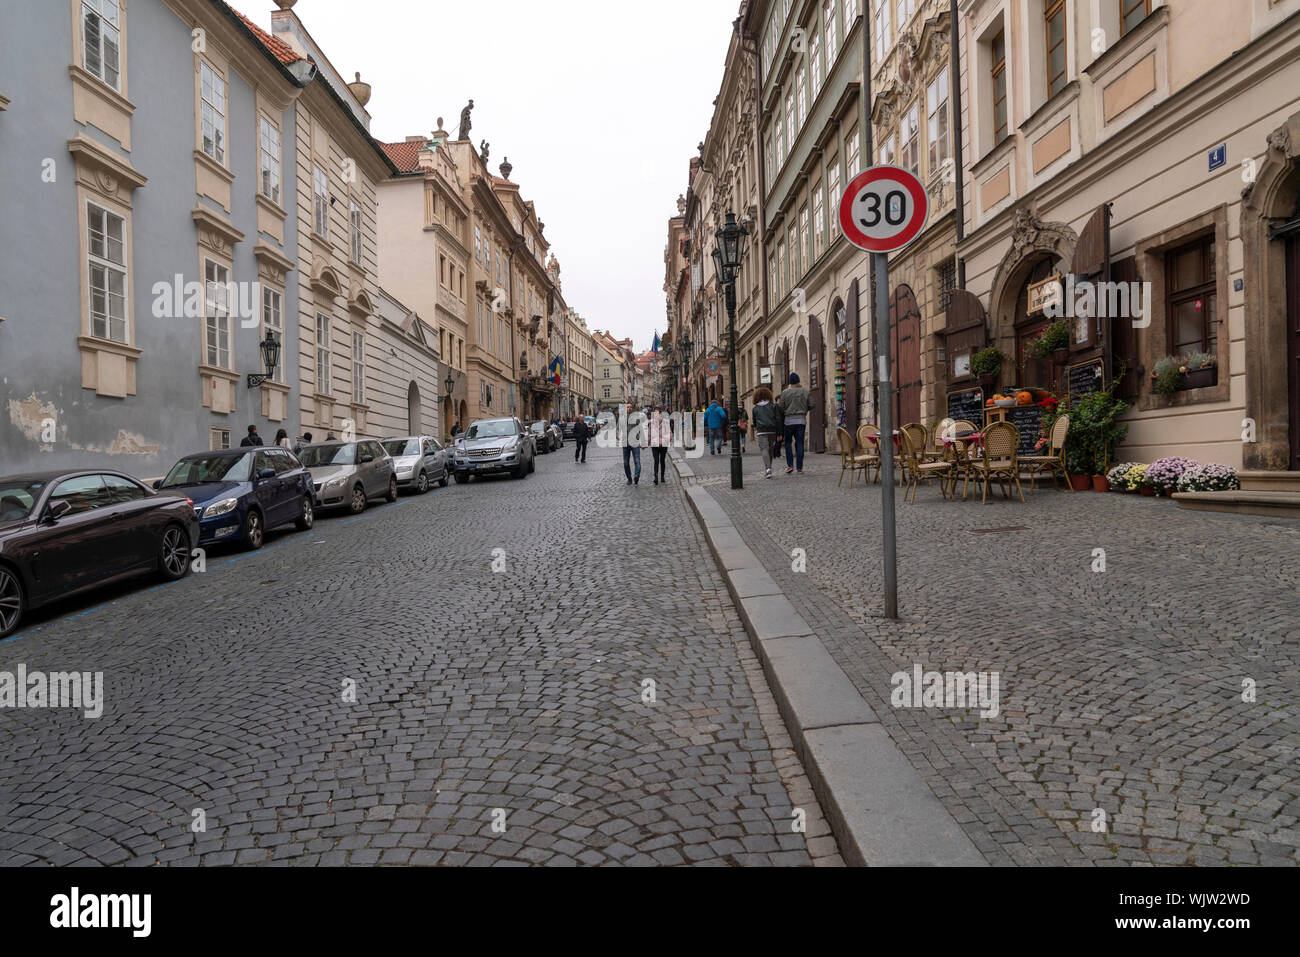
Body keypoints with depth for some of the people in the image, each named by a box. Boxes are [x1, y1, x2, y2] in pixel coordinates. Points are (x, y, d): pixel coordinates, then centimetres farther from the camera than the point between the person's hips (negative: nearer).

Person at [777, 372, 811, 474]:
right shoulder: (805, 391, 1)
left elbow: (781, 407, -4)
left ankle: (790, 465, 0)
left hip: (789, 420, -1)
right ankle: (800, 468, 2)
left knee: (788, 443, 10)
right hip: (801, 420, 1)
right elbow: (810, 405, -1)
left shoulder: (785, 392, -4)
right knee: (799, 443, 3)